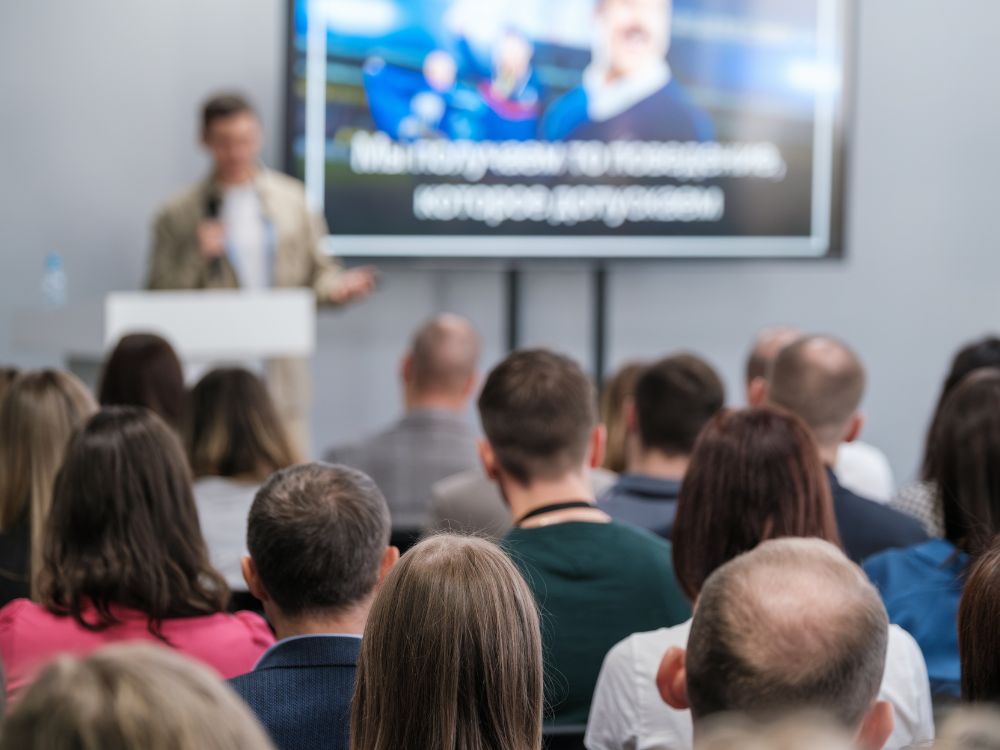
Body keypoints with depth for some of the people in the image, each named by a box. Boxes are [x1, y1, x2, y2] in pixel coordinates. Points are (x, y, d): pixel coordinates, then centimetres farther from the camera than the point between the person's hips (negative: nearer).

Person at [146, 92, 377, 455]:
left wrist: (338, 287, -5)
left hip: (283, 379, 2)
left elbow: (316, 273, 17)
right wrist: (195, 257, -11)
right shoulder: (178, 216, 6)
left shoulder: (291, 198, 13)